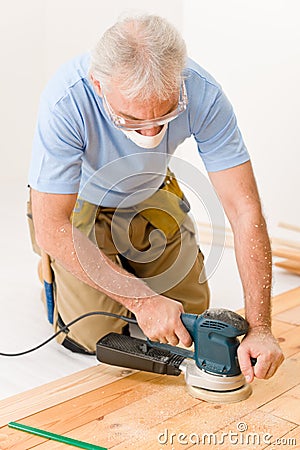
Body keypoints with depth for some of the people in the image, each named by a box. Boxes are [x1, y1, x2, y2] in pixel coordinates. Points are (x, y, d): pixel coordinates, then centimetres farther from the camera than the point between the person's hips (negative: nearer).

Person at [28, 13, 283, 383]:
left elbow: (244, 209, -29)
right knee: (92, 334, -11)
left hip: (150, 195, 3)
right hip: (78, 202, -2)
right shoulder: (65, 102, -39)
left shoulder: (202, 93, -32)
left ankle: (126, 262, 31)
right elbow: (52, 230, -32)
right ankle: (54, 267, 19)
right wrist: (141, 299, -34)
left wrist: (259, 328, -33)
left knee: (191, 311, 4)